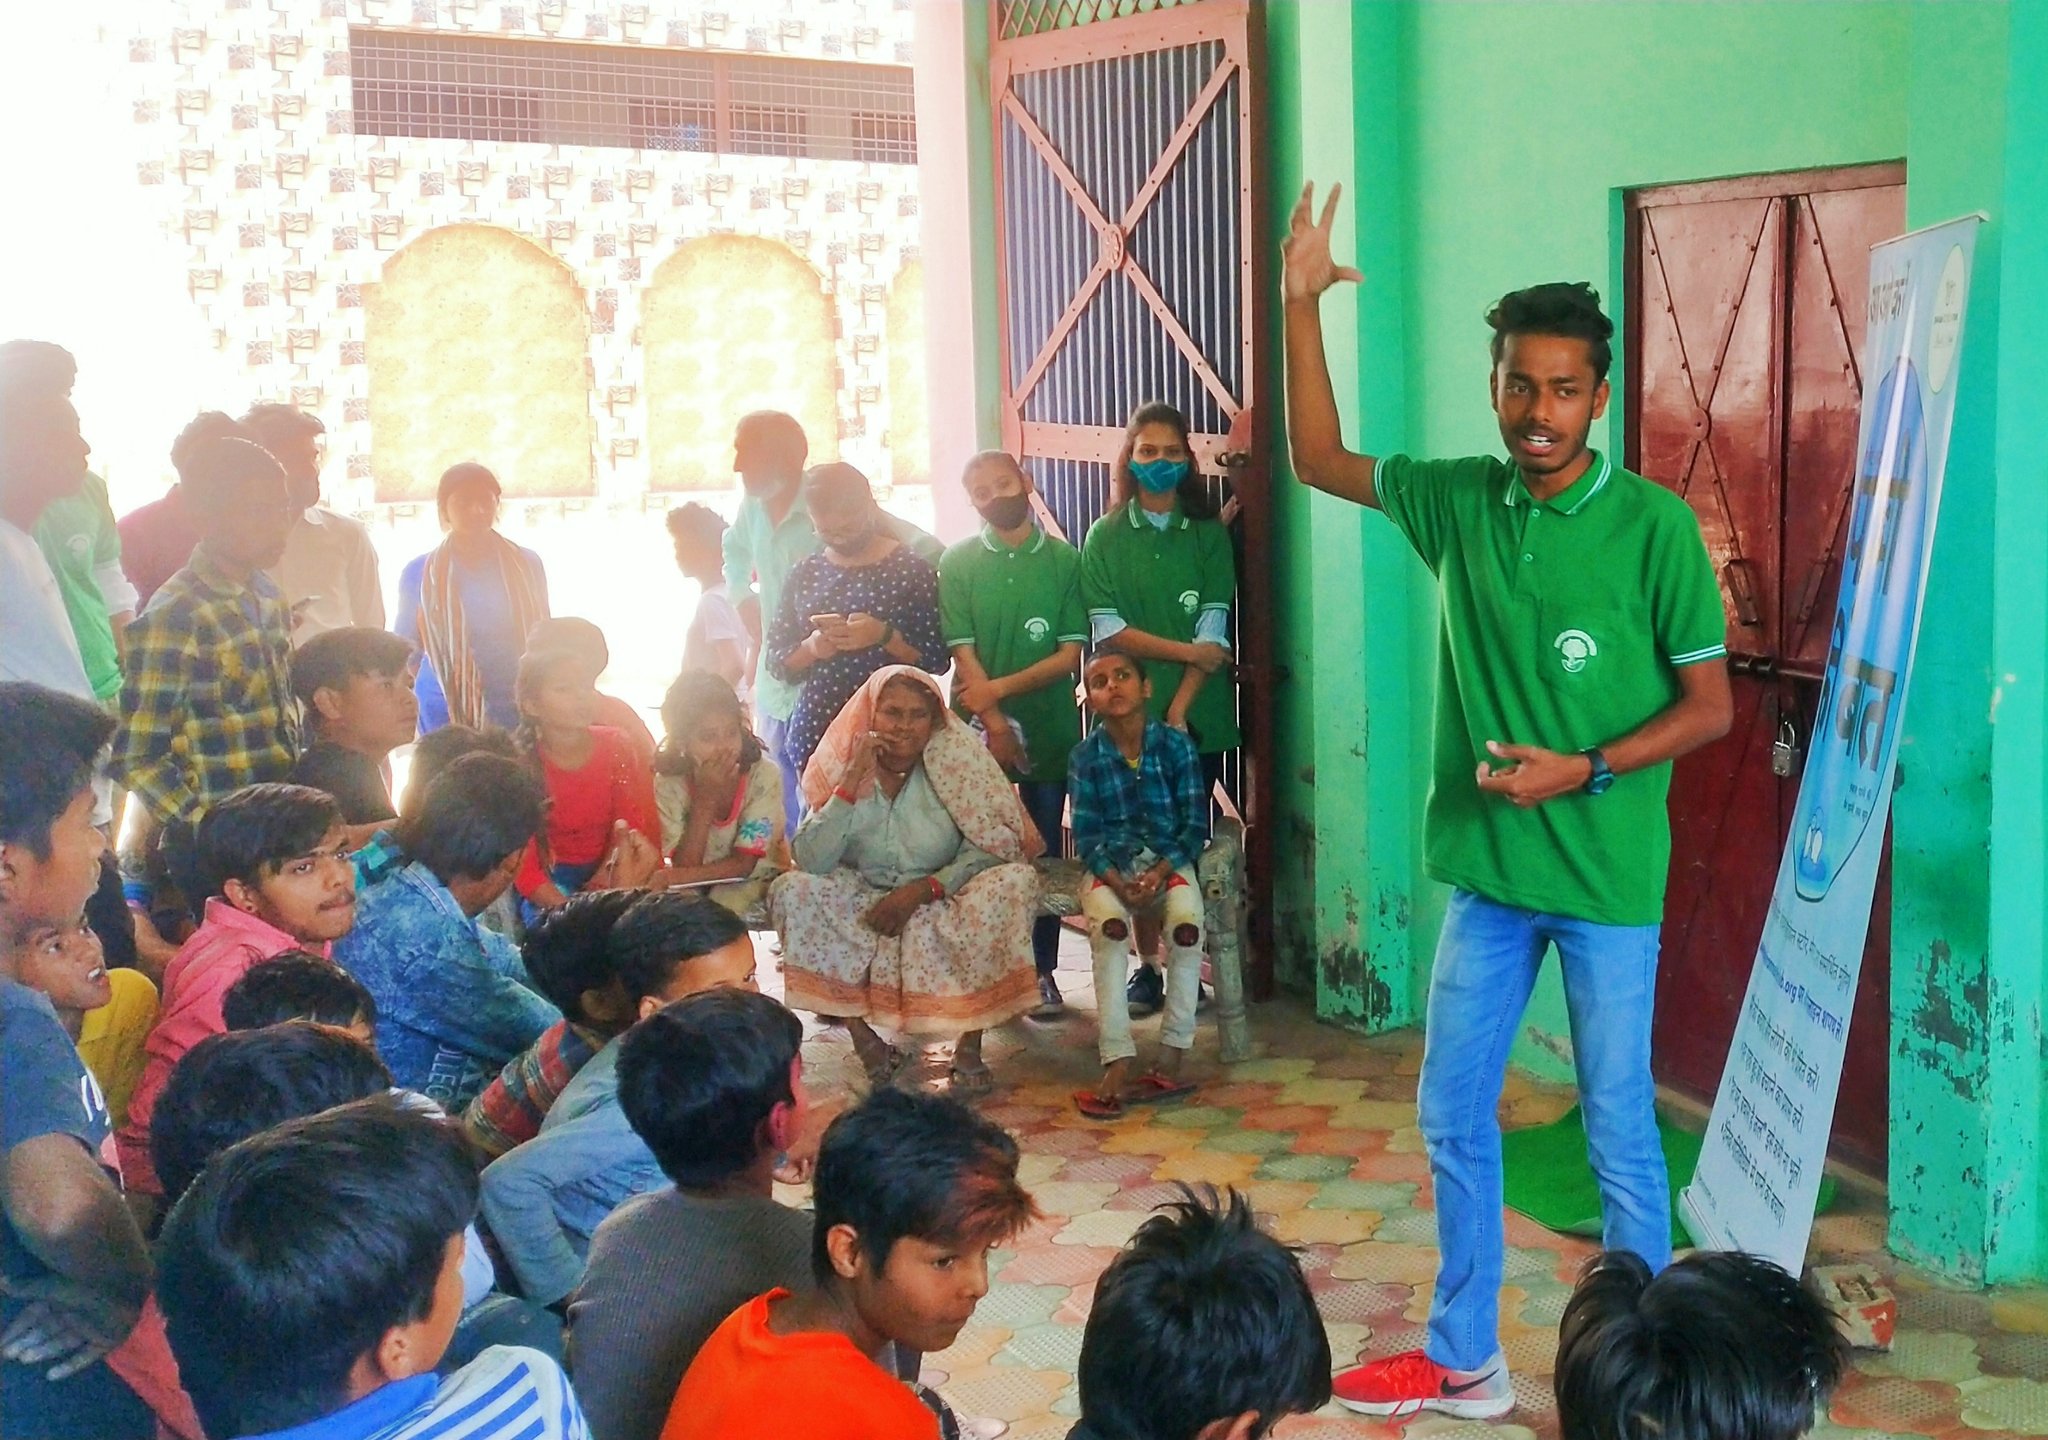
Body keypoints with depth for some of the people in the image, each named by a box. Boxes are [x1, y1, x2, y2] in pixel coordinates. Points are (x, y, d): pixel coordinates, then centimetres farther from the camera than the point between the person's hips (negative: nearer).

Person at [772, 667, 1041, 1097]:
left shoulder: (956, 761, -7)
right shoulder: (843, 765, -6)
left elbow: (990, 848, -13)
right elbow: (809, 861, -17)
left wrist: (923, 889, -24)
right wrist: (853, 782, -23)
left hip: (940, 907, 0)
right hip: (860, 909, 1)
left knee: (1016, 882, -27)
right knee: (790, 891, -24)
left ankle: (970, 1044, -19)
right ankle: (861, 1033, -17)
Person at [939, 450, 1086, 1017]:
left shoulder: (1064, 560, 2)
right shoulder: (958, 562, 2)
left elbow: (1071, 654, -3)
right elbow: (963, 653, -5)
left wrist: (1000, 687, -12)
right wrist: (994, 724, -14)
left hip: (1049, 729, 0)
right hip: (977, 730, 0)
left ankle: (1042, 972, 15)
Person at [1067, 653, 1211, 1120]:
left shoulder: (1176, 744, -1)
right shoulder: (1086, 756, 0)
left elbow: (1195, 823, -2)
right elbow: (1085, 833, -2)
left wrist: (1160, 871, -16)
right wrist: (1115, 880, -19)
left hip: (1168, 862, 0)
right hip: (1109, 867, 0)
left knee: (1187, 923, -31)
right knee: (1109, 926, -32)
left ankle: (1171, 1057, -22)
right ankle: (1116, 1062, -33)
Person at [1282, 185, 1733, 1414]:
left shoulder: (1655, 526, -11)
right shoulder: (1461, 500, 3)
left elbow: (1711, 705, -7)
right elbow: (1321, 460, 14)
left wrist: (1582, 771, -20)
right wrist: (1301, 307, 6)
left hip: (1607, 880, -5)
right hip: (1489, 868, 5)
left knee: (1618, 1129, 5)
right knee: (1453, 1116, 13)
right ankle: (1462, 1361, 29)